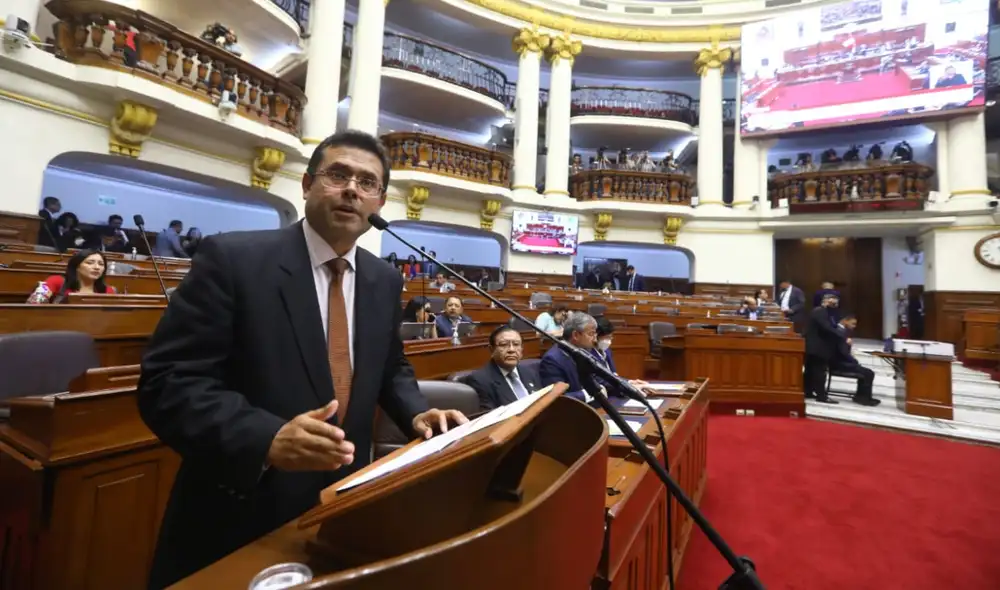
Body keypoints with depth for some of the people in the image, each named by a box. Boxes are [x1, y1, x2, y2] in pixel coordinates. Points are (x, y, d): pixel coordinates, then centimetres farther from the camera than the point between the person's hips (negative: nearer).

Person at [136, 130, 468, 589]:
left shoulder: (384, 281, 2)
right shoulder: (231, 258, -14)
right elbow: (166, 382, -17)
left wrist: (416, 415, -6)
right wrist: (267, 439, -32)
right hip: (237, 519, -4)